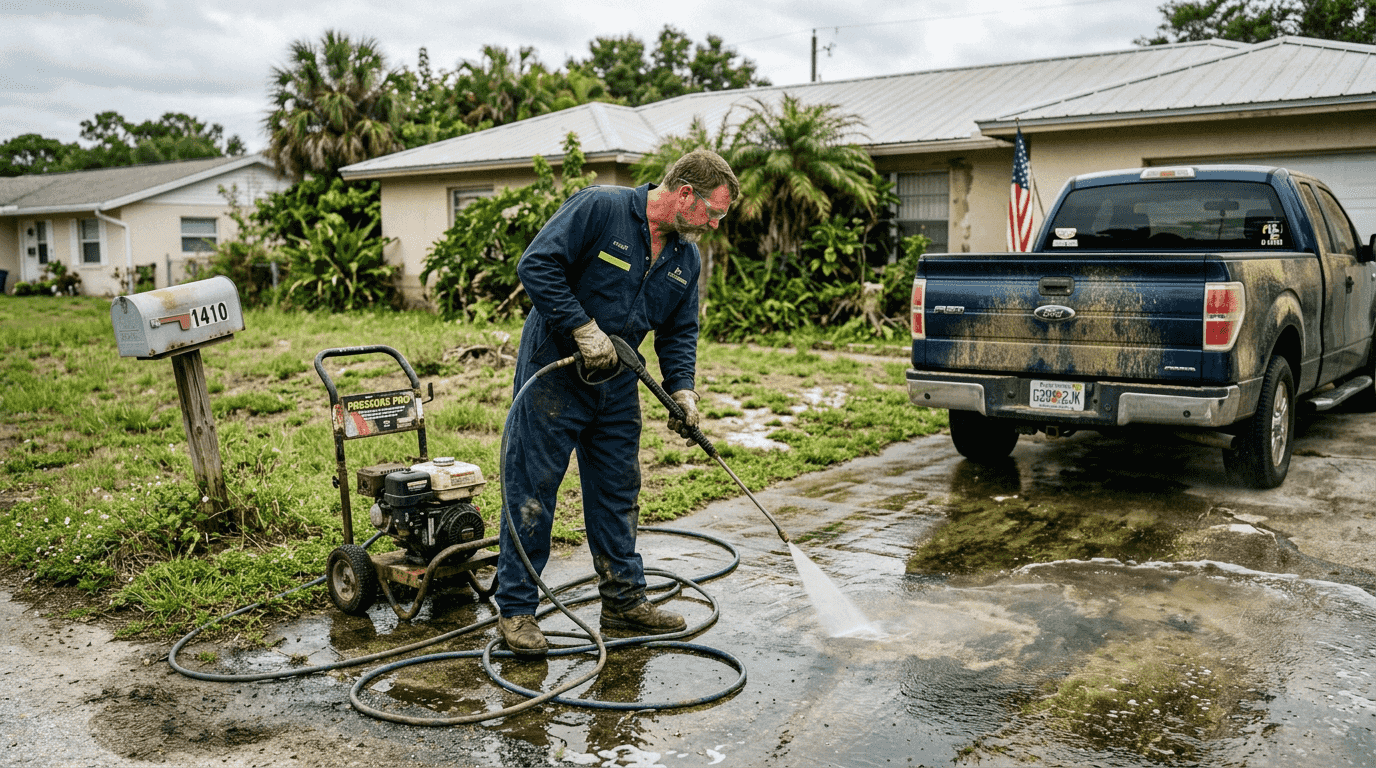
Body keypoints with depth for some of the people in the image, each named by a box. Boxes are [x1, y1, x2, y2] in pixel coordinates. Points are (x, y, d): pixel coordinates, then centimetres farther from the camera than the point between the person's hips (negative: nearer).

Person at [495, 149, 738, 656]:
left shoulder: (686, 257, 6)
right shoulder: (598, 209, -17)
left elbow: (679, 332, 11)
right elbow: (537, 265, -21)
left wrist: (682, 390, -5)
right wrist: (584, 328, -24)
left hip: (617, 386, 7)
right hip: (553, 373, -7)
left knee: (618, 492, 13)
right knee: (531, 491, -2)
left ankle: (624, 600, 26)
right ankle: (516, 609, 9)